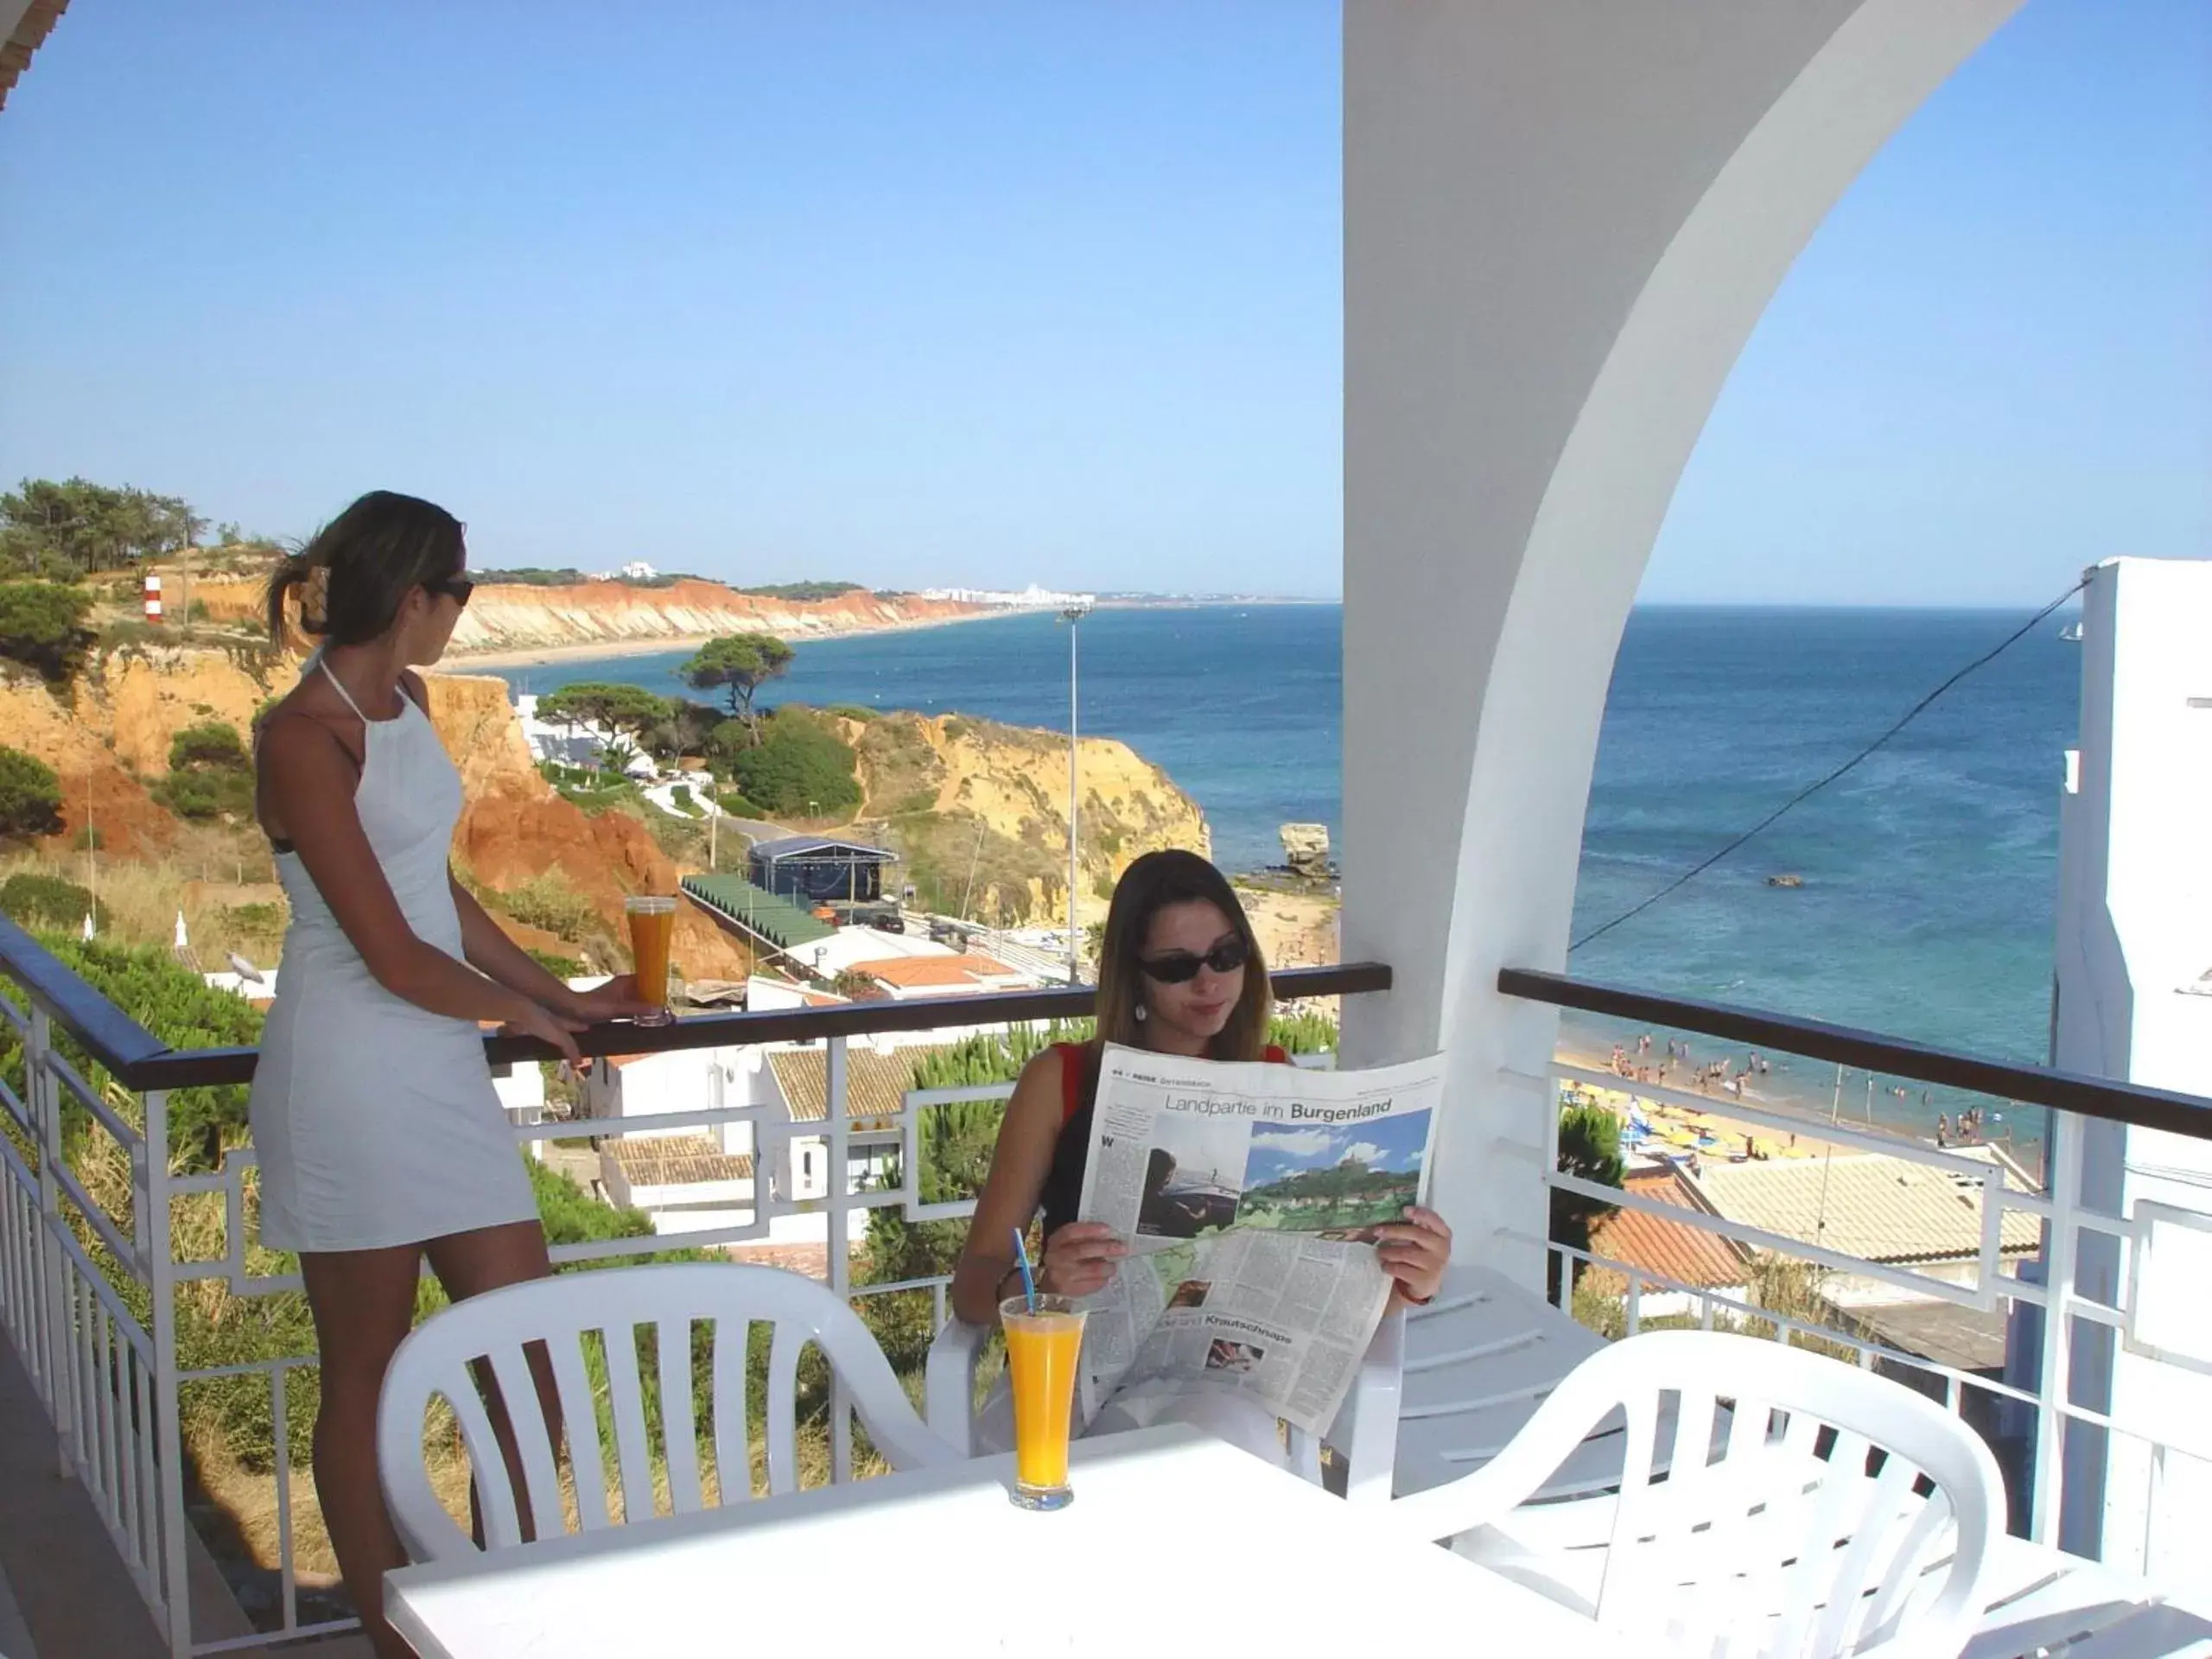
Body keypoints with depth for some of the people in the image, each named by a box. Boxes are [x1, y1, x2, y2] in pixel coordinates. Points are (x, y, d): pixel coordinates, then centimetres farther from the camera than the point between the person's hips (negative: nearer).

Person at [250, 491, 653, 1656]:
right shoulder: (303, 740, -16)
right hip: (350, 1078, -8)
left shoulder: (405, 703, 10)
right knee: (366, 1382, 7)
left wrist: (560, 995, 19)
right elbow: (394, 956, -17)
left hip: (445, 1070, 8)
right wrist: (516, 1011, -1)